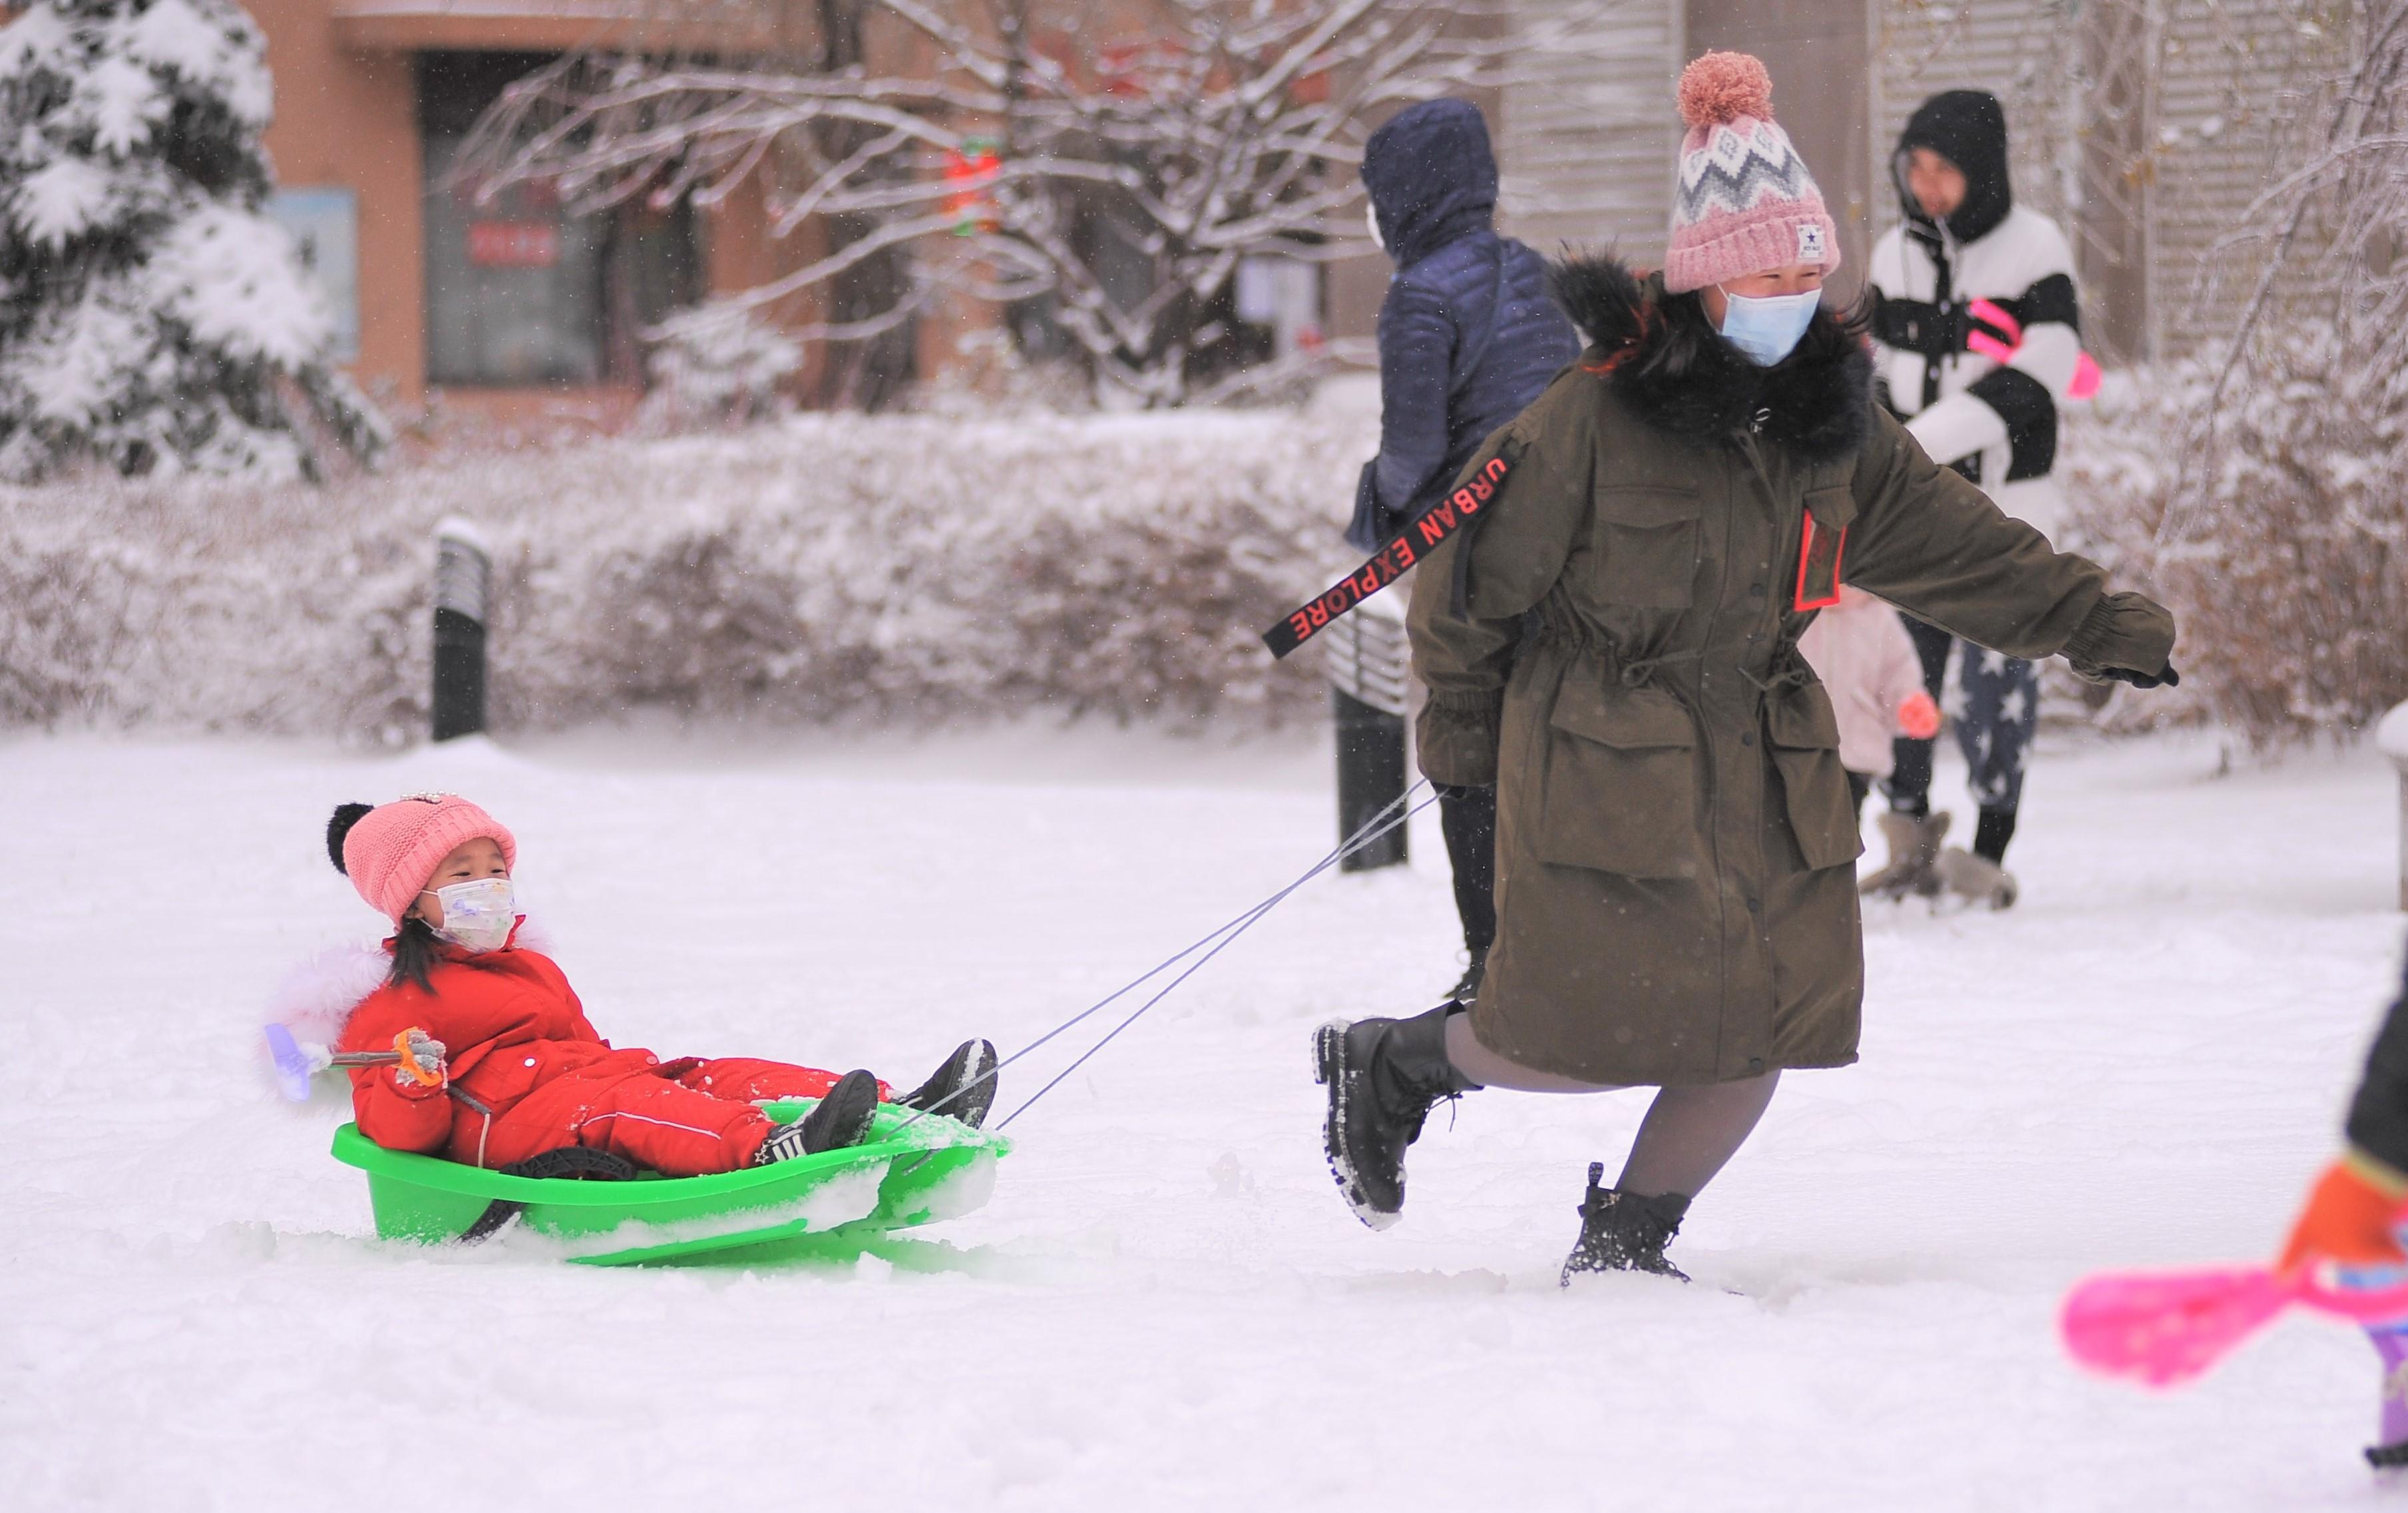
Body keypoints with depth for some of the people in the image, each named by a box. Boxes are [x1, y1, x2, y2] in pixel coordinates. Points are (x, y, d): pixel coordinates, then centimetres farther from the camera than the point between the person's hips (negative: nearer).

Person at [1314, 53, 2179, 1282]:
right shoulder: (1593, 420, -14)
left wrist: (2091, 624, 7)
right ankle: (1389, 1064, 20)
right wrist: (1461, 721, 4)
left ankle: (1627, 1243, 18)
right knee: (1599, 1034, -8)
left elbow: (1953, 545, 13)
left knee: (1766, 1027, 0)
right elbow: (1476, 563, -5)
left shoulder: (1832, 427, 5)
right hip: (1602, 766, -6)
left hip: (1762, 770, 6)